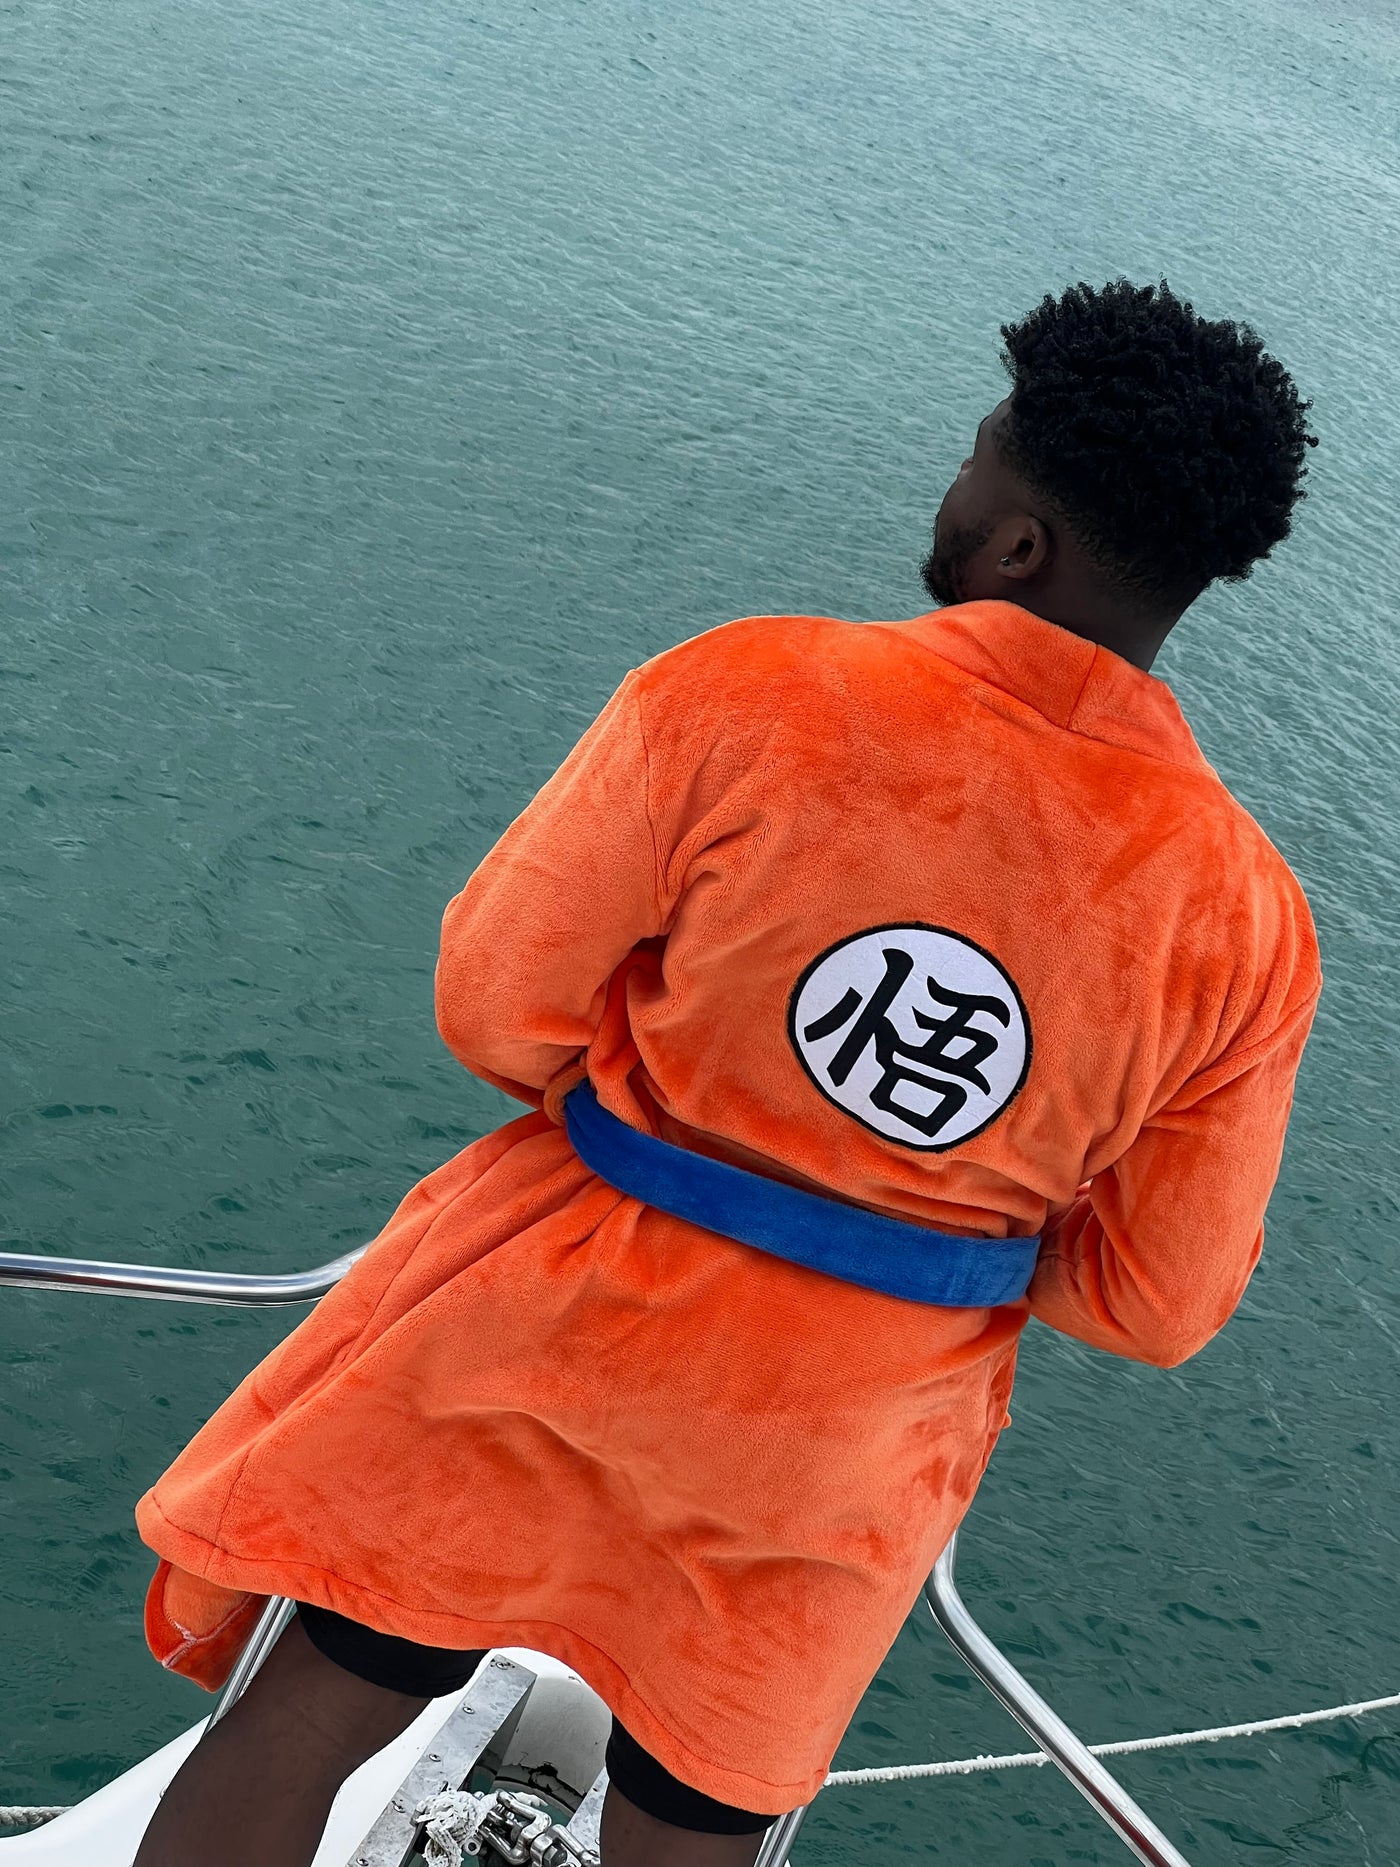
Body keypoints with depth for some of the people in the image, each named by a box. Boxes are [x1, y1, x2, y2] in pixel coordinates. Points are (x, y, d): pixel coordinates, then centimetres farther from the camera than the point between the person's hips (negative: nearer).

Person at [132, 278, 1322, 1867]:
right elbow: (1154, 1302, -6)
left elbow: (498, 1005, -15)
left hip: (564, 1310, -2)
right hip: (842, 1441, 3)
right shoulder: (1249, 922, -14)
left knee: (298, 1723, 18)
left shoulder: (745, 695, -23)